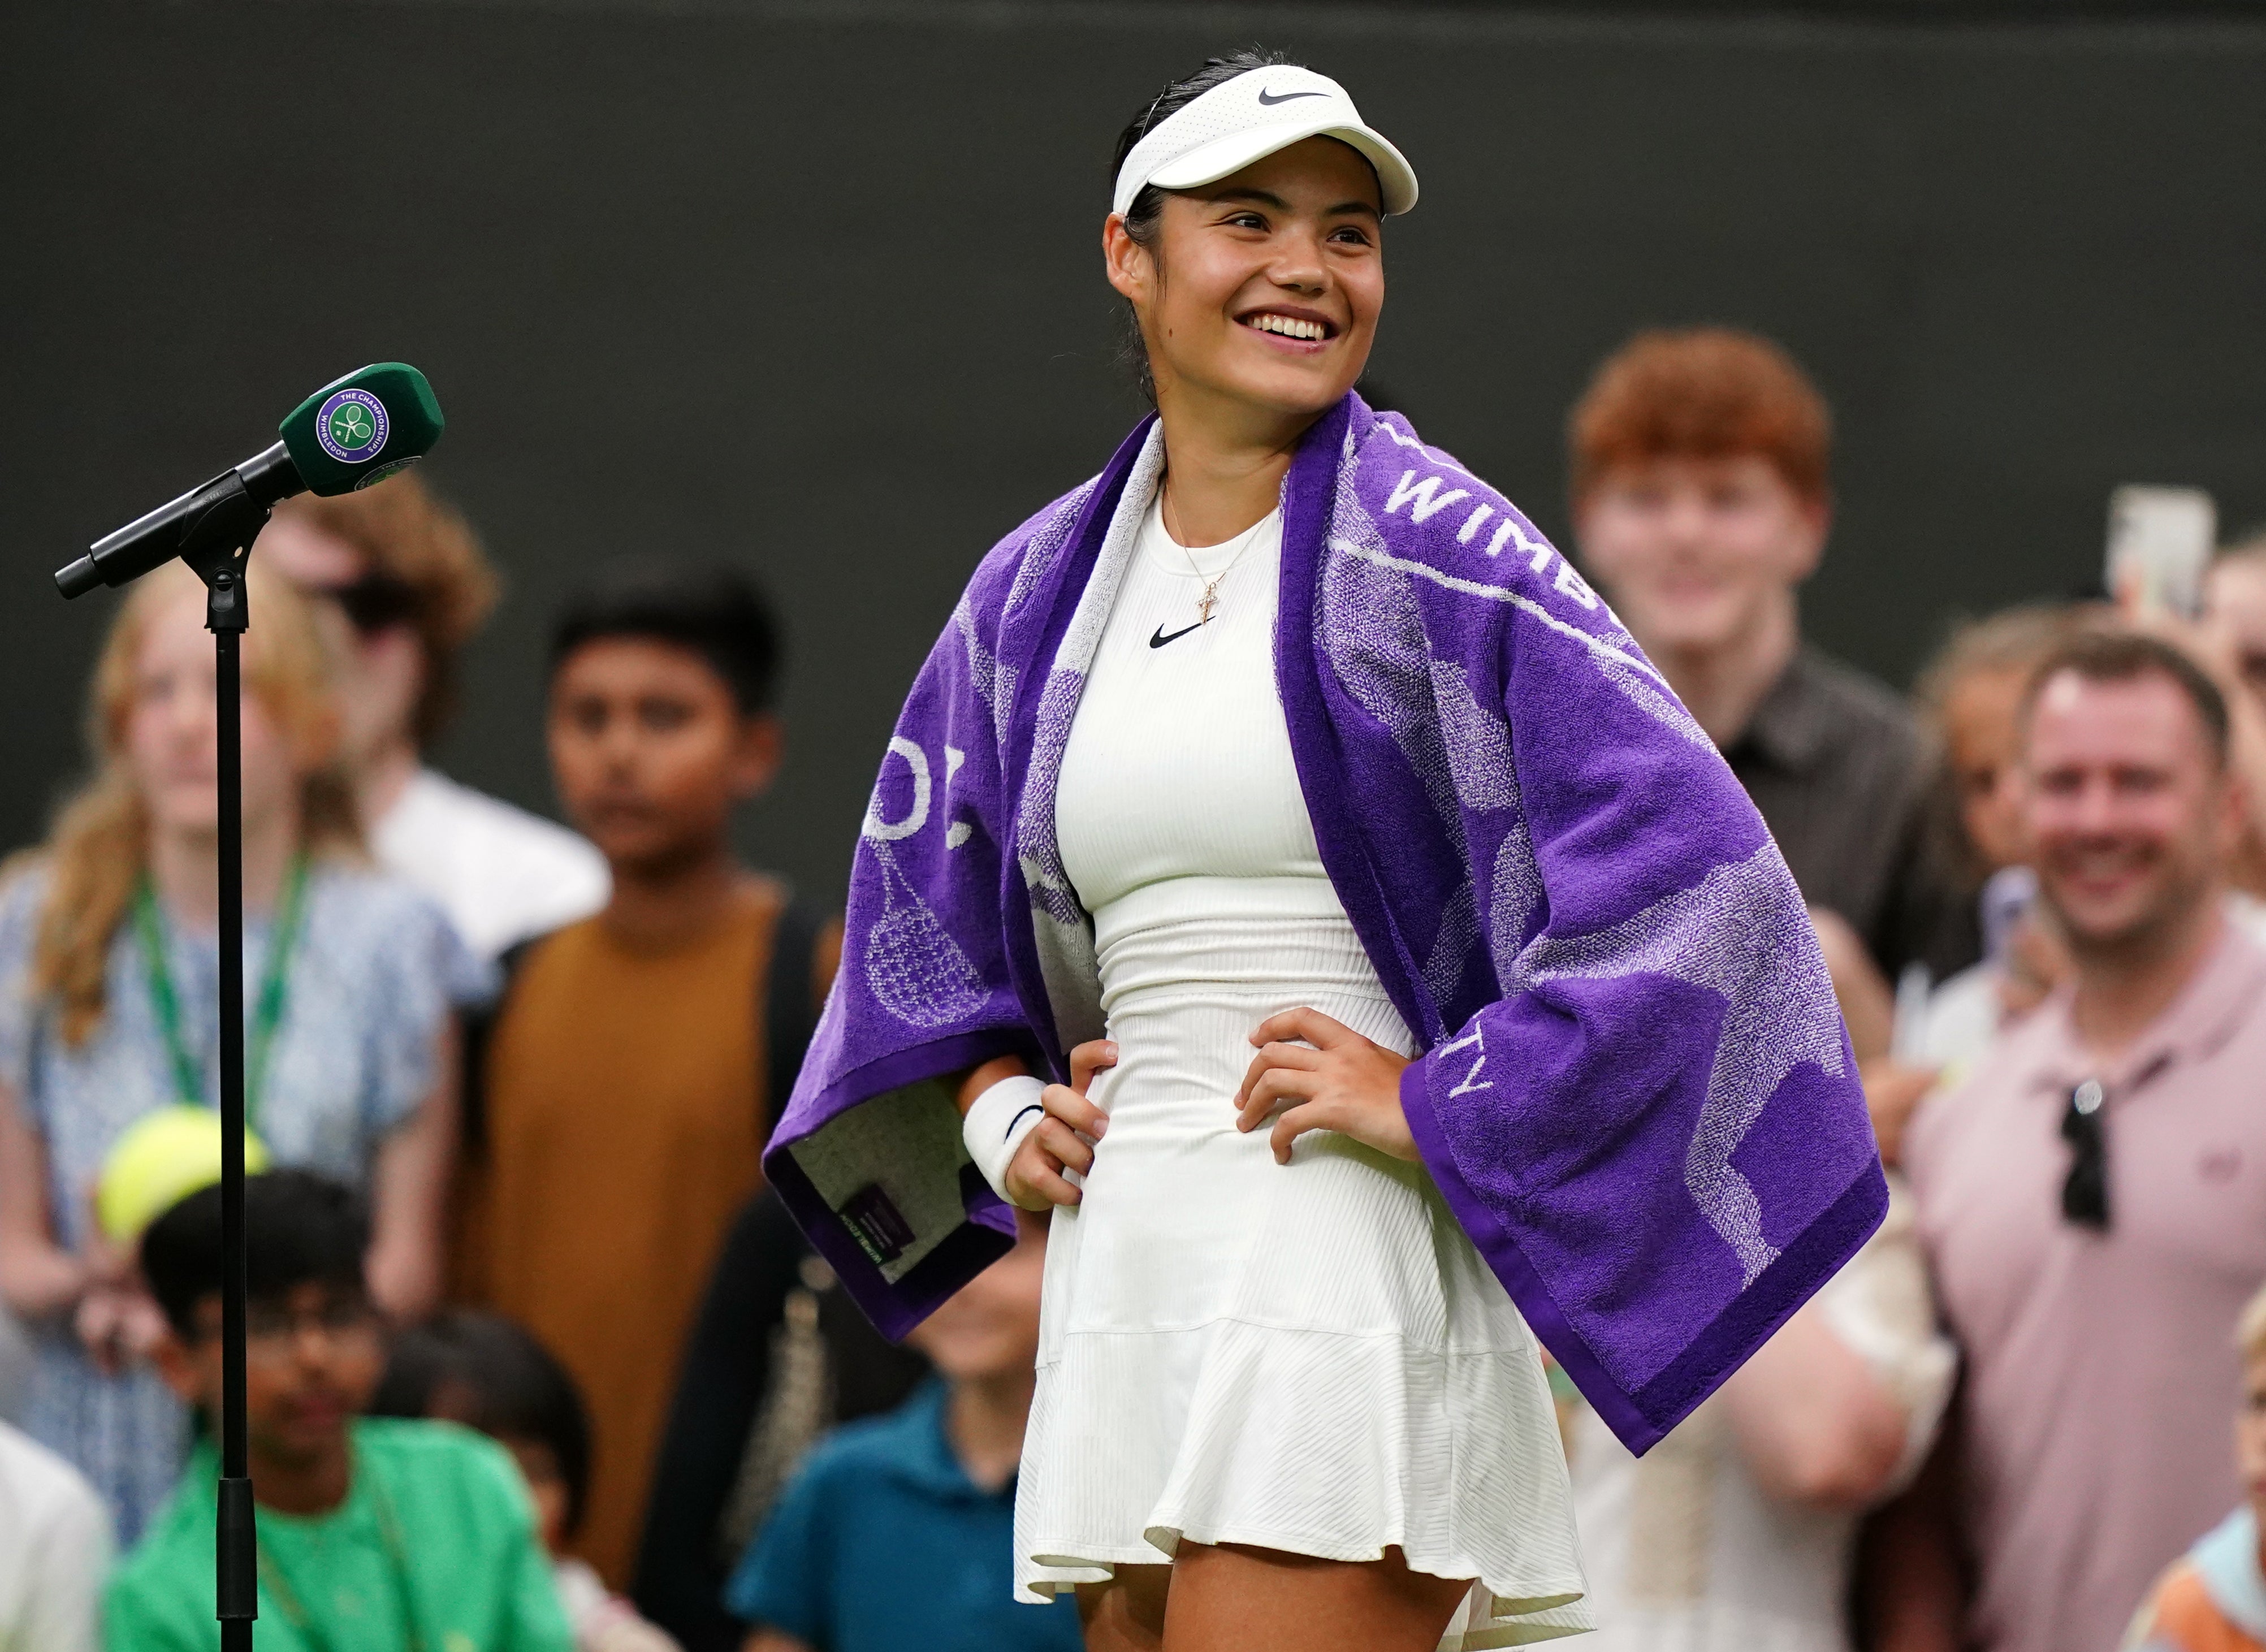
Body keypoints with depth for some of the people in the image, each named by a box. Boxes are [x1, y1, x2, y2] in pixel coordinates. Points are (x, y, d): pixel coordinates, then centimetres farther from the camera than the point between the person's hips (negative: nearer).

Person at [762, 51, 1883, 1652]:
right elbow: (917, 908, 30)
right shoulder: (1034, 591, 14)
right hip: (1122, 1266, 6)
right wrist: (1001, 1113, 13)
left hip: (1356, 1264, -6)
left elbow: (1686, 861, -13)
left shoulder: (1428, 546, -4)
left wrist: (1440, 1102, -12)